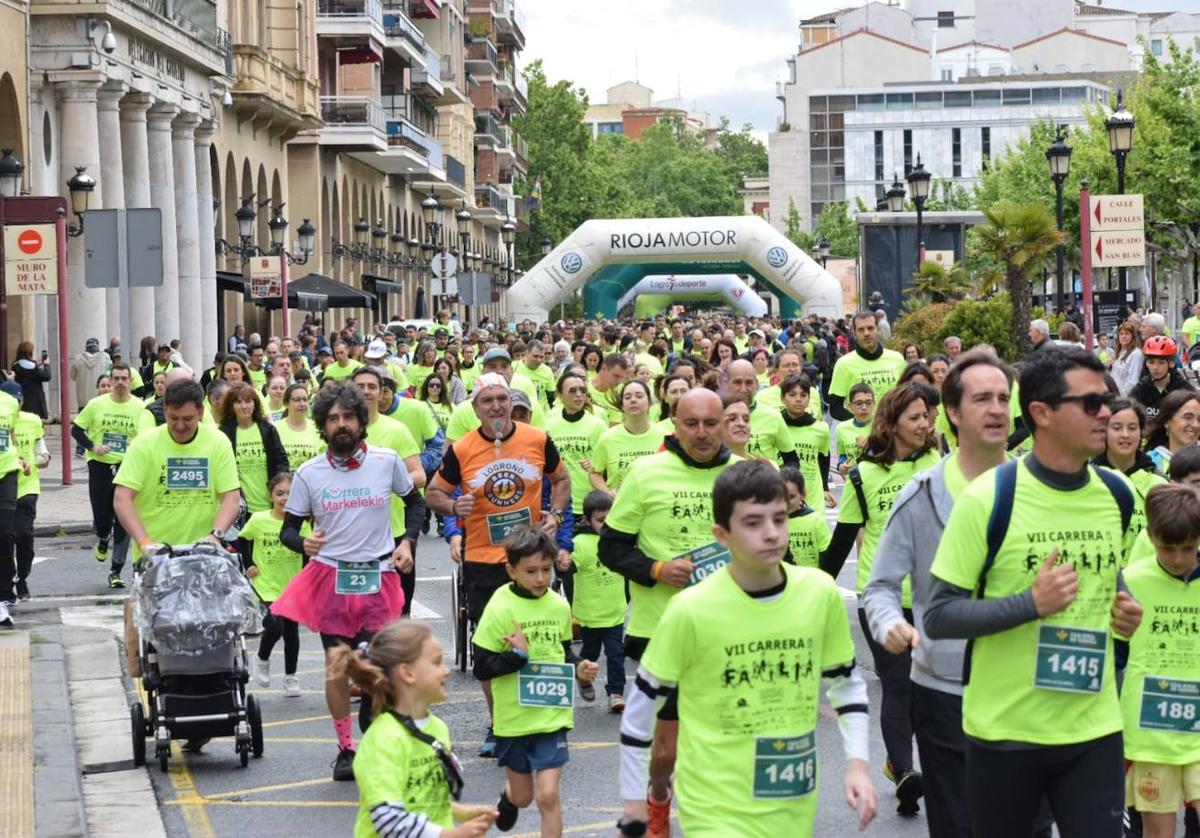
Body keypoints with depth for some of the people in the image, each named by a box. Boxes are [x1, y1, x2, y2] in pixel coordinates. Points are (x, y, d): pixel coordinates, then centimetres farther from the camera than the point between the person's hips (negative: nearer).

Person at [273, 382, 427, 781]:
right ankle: (346, 749, 16)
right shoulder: (308, 474, 0)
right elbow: (288, 528, 5)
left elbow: (415, 501, 16)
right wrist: (303, 542, -18)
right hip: (330, 578, 1)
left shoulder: (387, 461, 0)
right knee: (336, 667, 2)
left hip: (377, 578, 0)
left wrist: (407, 542, 1)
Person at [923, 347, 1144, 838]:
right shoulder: (987, 499, -13)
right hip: (1004, 730, -4)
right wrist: (1031, 603, -23)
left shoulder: (1117, 495, 4)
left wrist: (1125, 609, 2)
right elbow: (937, 618, -12)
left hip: (1094, 727, 4)